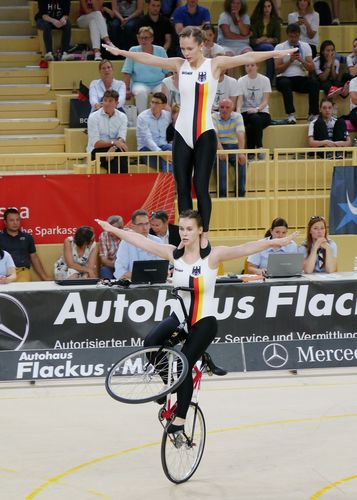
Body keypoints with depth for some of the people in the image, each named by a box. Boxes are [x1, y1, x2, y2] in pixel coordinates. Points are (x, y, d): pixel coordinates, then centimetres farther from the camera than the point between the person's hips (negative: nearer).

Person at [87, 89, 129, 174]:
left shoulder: (122, 117, 5)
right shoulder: (93, 117, -5)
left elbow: (122, 139, -8)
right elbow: (95, 143, -12)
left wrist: (114, 148, -31)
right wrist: (113, 142, -27)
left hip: (115, 150, 3)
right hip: (97, 151, -3)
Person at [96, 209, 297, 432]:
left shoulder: (212, 255, -12)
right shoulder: (174, 254, -3)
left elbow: (246, 248, -23)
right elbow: (141, 240, 2)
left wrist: (273, 242, -34)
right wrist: (112, 229, 4)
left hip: (204, 321, -4)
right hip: (180, 317, 4)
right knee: (151, 342, -23)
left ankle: (180, 419, 3)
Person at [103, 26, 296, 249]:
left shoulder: (215, 64, -4)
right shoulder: (179, 65, 6)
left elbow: (247, 58, -13)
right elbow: (148, 58, 13)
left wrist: (276, 53, -23)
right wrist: (121, 52, 17)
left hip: (205, 134, -4)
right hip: (182, 134, 4)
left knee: (201, 187, -7)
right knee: (182, 188, 5)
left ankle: (204, 236, 1)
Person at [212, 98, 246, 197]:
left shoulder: (237, 117, 1)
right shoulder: (214, 117, -2)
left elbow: (240, 135, -14)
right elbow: (215, 136, -17)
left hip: (234, 146, 2)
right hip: (220, 147, -2)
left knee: (241, 160, -28)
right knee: (221, 161, -33)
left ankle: (241, 193, -22)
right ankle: (222, 194, -32)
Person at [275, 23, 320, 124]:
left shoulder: (305, 46, 11)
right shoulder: (279, 47, 3)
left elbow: (311, 68, 5)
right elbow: (277, 70, -3)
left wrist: (301, 60, -12)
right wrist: (290, 61, -15)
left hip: (300, 78, 2)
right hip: (284, 78, -2)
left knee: (314, 83, -28)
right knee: (285, 83, -38)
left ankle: (313, 114, -26)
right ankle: (291, 114, -40)